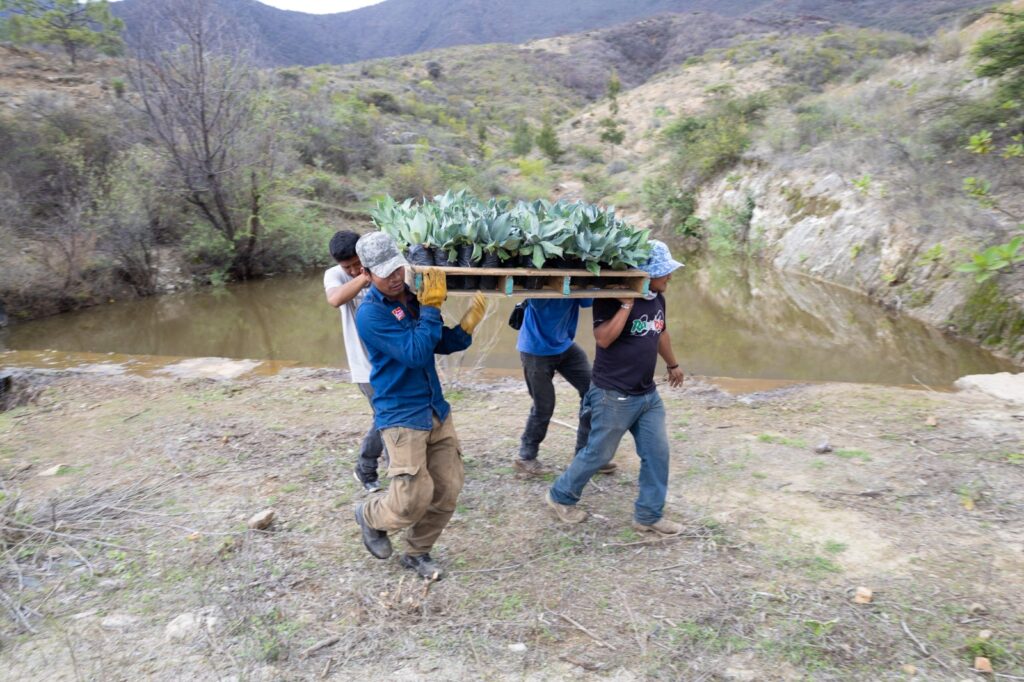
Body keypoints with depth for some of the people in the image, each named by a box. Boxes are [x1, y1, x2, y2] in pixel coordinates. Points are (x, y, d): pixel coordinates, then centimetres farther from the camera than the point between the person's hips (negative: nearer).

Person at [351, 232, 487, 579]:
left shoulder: (414, 298, 5)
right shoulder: (371, 313, -16)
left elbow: (443, 344, 12)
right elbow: (416, 353, -24)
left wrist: (467, 325, -5)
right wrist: (432, 307, -20)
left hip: (437, 410, 7)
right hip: (402, 417, -7)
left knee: (448, 490, 7)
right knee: (414, 500, -7)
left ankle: (417, 553, 30)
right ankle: (370, 516, 28)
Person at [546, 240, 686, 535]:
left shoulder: (657, 298, 6)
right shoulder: (612, 299, -18)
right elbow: (603, 338, -29)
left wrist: (673, 364, 35)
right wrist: (627, 304, -28)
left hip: (648, 394, 8)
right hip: (614, 396, -7)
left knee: (657, 453, 8)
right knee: (598, 454, 5)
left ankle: (649, 515, 23)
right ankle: (561, 496, 27)